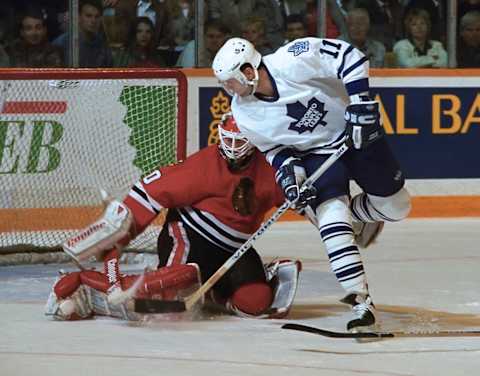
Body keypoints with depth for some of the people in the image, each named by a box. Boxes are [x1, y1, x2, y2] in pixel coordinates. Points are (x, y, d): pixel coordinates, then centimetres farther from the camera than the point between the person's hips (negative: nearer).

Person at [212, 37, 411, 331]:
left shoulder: (293, 60, -29)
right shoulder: (244, 114, -13)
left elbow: (350, 57, -24)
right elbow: (273, 148, 2)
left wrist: (361, 102, -29)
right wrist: (287, 171, -17)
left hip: (358, 131, -1)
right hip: (314, 152, 2)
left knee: (396, 206, 4)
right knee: (332, 218, -21)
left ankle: (357, 215, 37)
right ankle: (362, 303, -22)